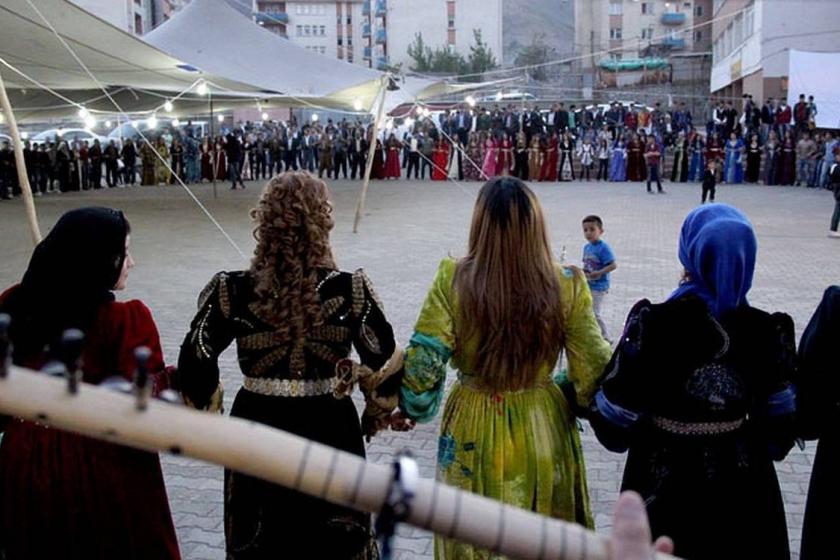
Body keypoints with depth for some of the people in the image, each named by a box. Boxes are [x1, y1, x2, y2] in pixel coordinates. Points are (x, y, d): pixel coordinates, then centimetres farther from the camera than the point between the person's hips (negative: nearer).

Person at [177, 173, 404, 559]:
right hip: (330, 431, 0)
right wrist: (376, 416, 10)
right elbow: (386, 364, -9)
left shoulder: (232, 292, -14)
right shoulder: (351, 290, -14)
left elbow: (195, 364, -9)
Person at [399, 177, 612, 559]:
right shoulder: (566, 286, -14)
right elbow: (592, 371, -8)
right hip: (544, 428, 1)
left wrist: (409, 405, 5)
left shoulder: (453, 280, -16)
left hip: (474, 433, -1)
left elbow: (421, 365, -15)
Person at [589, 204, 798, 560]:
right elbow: (779, 424, -1)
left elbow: (616, 415, -17)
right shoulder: (769, 331, -11)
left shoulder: (652, 323, -22)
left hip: (665, 483, -2)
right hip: (740, 485, 3)